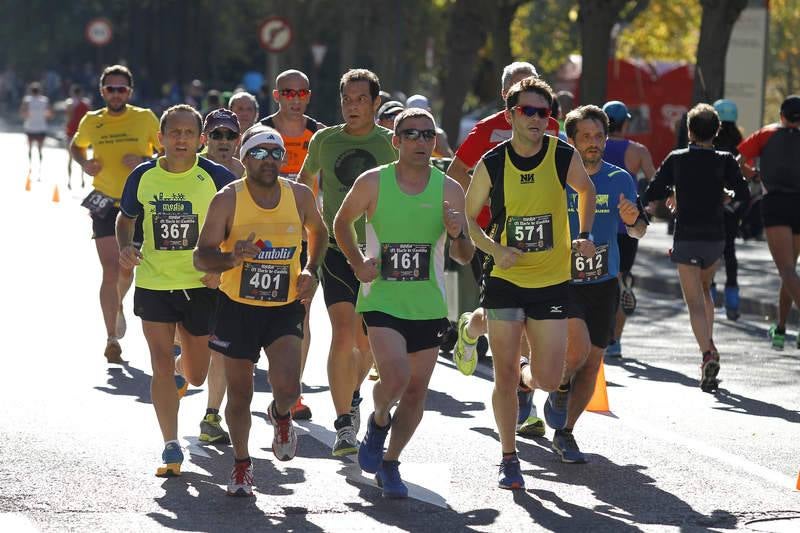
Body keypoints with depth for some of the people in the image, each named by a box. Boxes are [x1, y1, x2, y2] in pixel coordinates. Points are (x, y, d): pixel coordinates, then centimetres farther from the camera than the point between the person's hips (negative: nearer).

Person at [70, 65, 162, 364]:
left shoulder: (145, 118, -2)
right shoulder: (91, 122, 2)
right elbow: (76, 146, 22)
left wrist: (145, 161, -15)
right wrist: (84, 164, 1)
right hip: (105, 204, 0)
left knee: (127, 268, 12)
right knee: (110, 270, -10)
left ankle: (118, 306, 45)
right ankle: (112, 340, -8)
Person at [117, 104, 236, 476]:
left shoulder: (216, 178, -10)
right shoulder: (143, 177, -3)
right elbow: (126, 218, 14)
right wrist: (125, 247, -6)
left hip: (202, 285, 0)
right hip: (153, 283, 1)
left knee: (196, 376, 12)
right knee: (161, 366, -7)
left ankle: (182, 367, 50)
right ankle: (171, 448, 0)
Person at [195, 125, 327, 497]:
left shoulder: (300, 196, -5)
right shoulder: (227, 200, -13)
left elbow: (318, 232, 17)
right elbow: (201, 258, -13)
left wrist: (310, 270, 2)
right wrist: (233, 258, -33)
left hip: (285, 309, 1)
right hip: (237, 308, -1)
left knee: (287, 388, -16)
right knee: (240, 394, 8)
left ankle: (281, 415, 22)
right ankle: (241, 464, 31)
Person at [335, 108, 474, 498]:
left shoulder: (449, 190, -1)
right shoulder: (373, 183, -5)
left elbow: (464, 258, 4)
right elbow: (342, 222, 13)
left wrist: (458, 235, -18)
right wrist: (357, 263, -2)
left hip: (429, 305, 3)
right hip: (382, 300, -3)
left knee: (416, 391, 7)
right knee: (395, 379, -22)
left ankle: (390, 463, 27)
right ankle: (378, 422, 11)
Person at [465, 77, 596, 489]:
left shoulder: (564, 157, -5)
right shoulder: (491, 165, -7)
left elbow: (585, 190, 17)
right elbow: (467, 219, 3)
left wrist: (584, 235, 5)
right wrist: (494, 249, -14)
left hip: (551, 281, 1)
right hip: (504, 280, -1)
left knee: (549, 379, -2)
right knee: (505, 374, -2)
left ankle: (531, 383, 36)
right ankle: (509, 459, 11)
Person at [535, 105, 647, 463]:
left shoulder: (619, 180, -1)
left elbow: (638, 232, 3)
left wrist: (633, 220, -19)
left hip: (603, 284, 3)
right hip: (560, 281, -3)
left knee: (591, 365, 6)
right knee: (577, 351, -23)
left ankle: (565, 433, 25)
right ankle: (559, 388, 11)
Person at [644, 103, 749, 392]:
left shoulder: (676, 159, -2)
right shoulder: (724, 161, -2)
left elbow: (650, 195, -2)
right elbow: (744, 195, -9)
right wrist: (724, 195, 11)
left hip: (686, 238, -2)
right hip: (715, 238, 2)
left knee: (695, 302, -4)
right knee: (704, 289, 26)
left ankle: (708, 353, -24)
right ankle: (709, 344, 19)